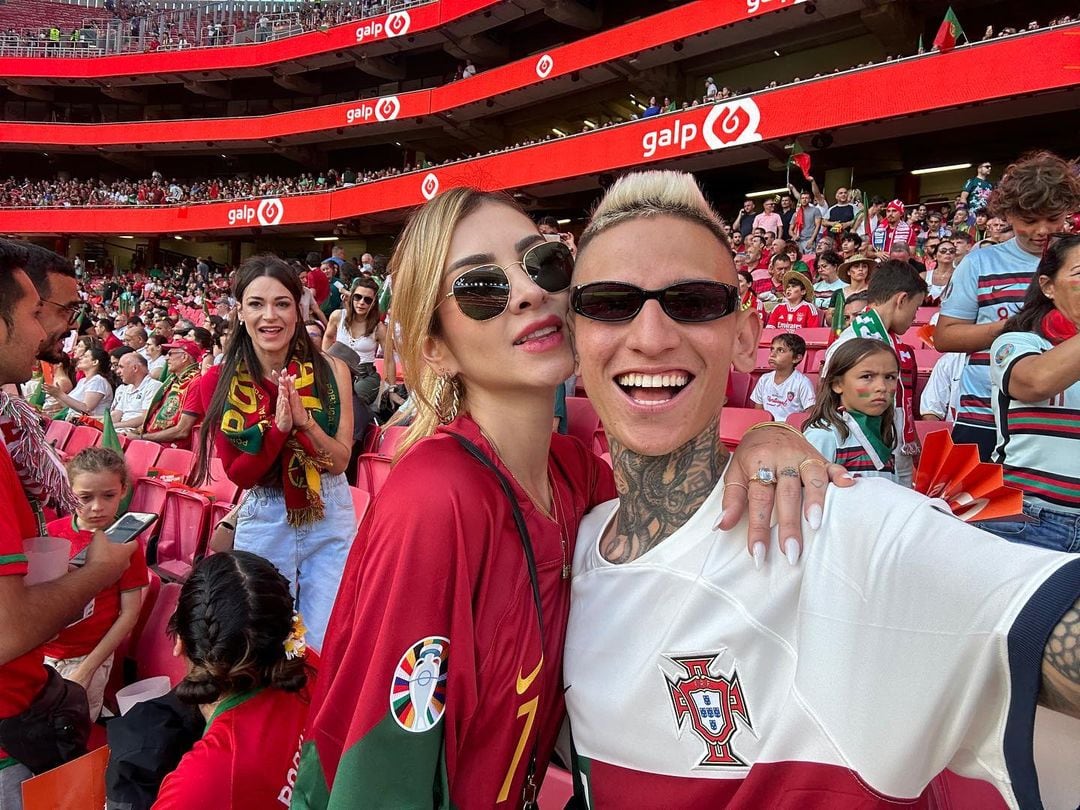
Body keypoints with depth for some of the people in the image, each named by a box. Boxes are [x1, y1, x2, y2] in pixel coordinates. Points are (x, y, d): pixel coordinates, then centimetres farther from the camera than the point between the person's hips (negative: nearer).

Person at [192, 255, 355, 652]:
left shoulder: (331, 370, -7)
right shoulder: (219, 381, -6)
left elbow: (340, 461, -6)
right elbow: (238, 474, -7)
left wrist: (305, 420, -24)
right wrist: (279, 426, -23)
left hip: (330, 519, 0)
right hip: (263, 522, 0)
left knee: (326, 647, 9)